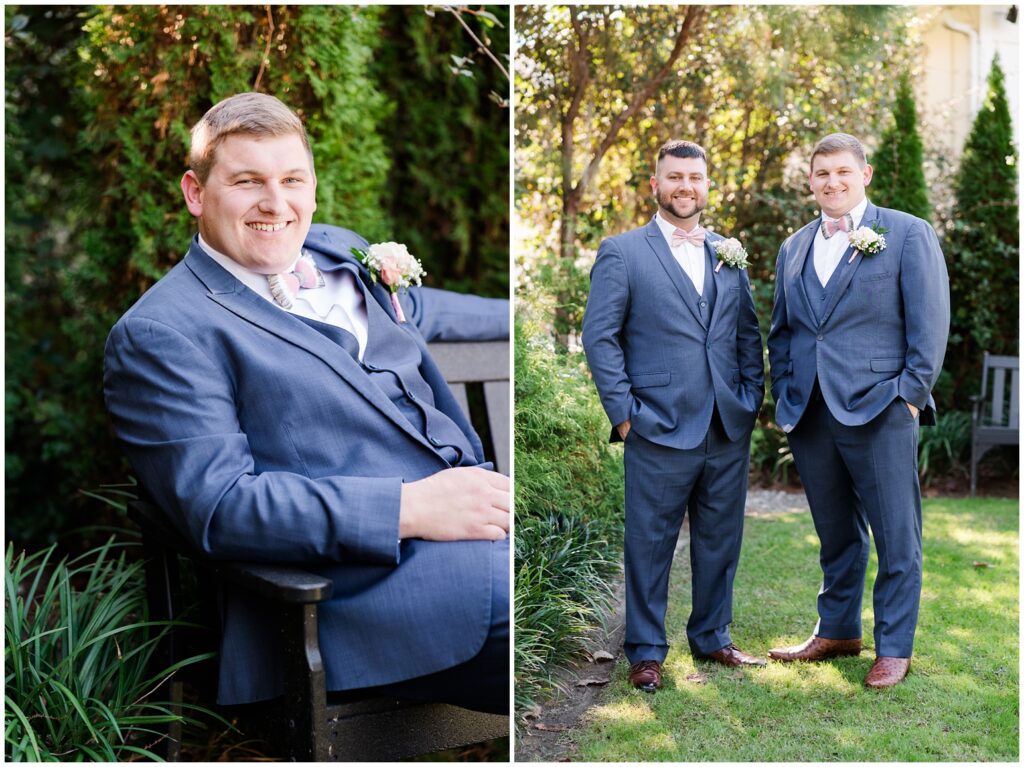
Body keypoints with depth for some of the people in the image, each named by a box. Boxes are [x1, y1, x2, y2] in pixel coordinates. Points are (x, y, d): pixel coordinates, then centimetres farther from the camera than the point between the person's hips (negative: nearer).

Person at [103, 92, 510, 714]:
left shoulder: (340, 251, 21)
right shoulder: (161, 334, -3)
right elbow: (218, 505, -13)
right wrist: (409, 508, -21)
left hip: (479, 505, 8)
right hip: (376, 578, -8)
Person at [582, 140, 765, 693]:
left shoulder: (729, 254, 14)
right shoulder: (621, 252, 0)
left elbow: (748, 334, 17)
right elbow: (600, 336, -4)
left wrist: (752, 397, 6)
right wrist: (623, 412, -9)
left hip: (729, 429, 5)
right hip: (660, 430, -4)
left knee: (720, 542, 13)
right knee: (650, 545, 4)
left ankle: (712, 637, 29)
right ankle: (646, 651, 17)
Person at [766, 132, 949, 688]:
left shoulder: (907, 234, 0)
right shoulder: (794, 249, 15)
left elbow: (929, 324, -4)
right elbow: (781, 332, 20)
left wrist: (911, 394, -10)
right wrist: (783, 396, 10)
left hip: (879, 411, -5)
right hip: (810, 414, 5)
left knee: (896, 537, 2)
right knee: (836, 534, 16)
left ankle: (894, 647, 13)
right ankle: (836, 631, 29)